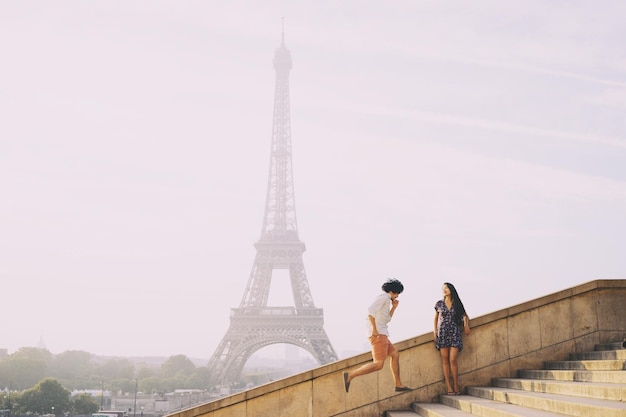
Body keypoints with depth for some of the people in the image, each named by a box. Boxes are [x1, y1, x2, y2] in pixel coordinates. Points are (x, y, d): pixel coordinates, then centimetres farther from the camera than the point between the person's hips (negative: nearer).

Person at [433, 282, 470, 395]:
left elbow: (465, 316, 15)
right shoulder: (439, 304, 8)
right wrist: (435, 331, 9)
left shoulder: (457, 304, 5)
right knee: (445, 360, -1)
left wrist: (466, 324, -4)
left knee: (452, 360, -9)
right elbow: (436, 318, 18)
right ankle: (448, 386, 0)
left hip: (454, 333, -1)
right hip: (442, 333, 1)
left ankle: (456, 385, 2)